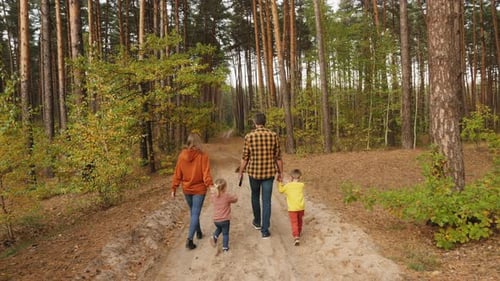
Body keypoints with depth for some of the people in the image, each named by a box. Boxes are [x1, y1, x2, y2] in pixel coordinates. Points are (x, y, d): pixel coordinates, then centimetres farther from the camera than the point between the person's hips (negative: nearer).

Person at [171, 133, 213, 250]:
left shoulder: (182, 155, -5)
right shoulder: (203, 156, -14)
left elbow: (177, 174, -1)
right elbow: (206, 174, -21)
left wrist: (174, 188, 6)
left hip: (186, 190, 4)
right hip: (199, 189, -4)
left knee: (193, 212, 21)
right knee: (195, 214, 1)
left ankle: (199, 232, 37)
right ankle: (189, 239, -7)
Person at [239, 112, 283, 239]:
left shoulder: (249, 136, -9)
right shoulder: (273, 135, -4)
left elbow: (245, 157, -4)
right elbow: (278, 157, 0)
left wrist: (241, 172, 9)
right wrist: (280, 173, 10)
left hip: (254, 172, 0)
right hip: (269, 173, 0)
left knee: (255, 196, 23)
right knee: (266, 201, 5)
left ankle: (257, 222, 39)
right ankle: (265, 230, 5)